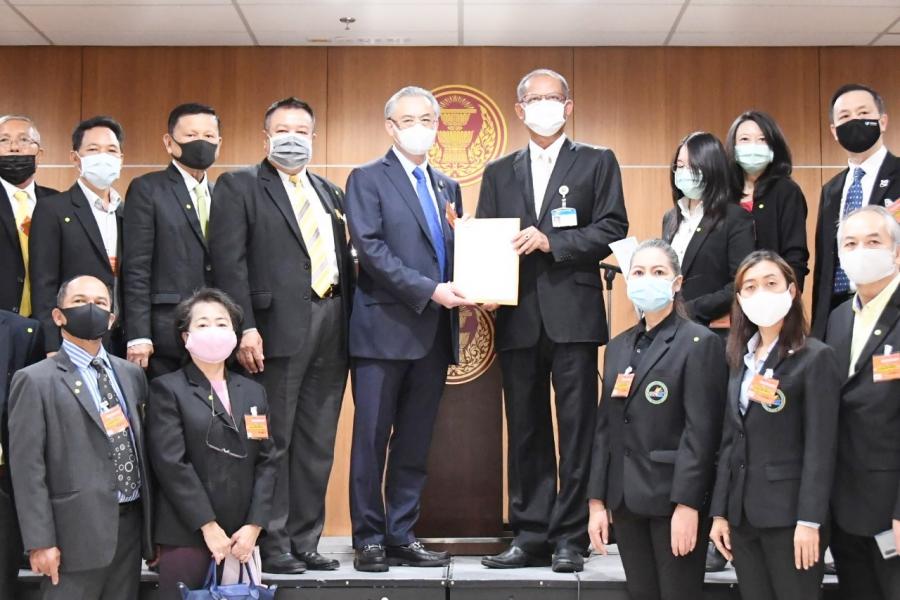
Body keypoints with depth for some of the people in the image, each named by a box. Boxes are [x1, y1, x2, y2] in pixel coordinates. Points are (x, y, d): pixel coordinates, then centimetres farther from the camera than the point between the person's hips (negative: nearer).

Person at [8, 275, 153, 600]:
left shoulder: (131, 373, 13)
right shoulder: (35, 380, -5)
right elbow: (27, 467, -9)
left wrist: (152, 520, 14)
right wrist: (40, 542, -14)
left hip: (132, 522, 6)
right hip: (78, 529, -5)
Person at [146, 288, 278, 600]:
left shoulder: (253, 392, 14)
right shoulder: (167, 389, -1)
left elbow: (266, 462, 9)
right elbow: (172, 463, -10)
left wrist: (254, 525, -3)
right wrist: (209, 526, -13)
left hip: (241, 538, 4)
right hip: (186, 535, -4)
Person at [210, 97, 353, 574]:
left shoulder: (330, 193, 20)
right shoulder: (239, 187, 2)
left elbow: (345, 260, 18)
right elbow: (229, 262, -7)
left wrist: (350, 321, 8)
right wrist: (244, 328, -16)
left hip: (331, 327, 6)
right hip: (278, 328, -6)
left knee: (317, 444, 9)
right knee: (274, 441, -1)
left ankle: (305, 541, 18)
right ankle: (272, 544, 9)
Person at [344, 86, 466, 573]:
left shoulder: (447, 187, 18)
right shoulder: (367, 179, 0)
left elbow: (458, 251, 18)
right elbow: (371, 249, -12)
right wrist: (429, 290, -18)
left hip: (435, 332, 6)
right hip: (385, 329, -5)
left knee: (416, 442, 9)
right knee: (372, 438, 0)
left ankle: (402, 536, 17)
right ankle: (369, 539, 9)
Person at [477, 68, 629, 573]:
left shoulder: (597, 162, 8)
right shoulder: (499, 173, 17)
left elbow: (613, 228, -2)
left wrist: (552, 241, -14)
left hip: (573, 314, -3)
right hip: (518, 317, 3)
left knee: (576, 430, -2)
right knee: (526, 431, 7)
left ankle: (570, 538, 5)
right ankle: (530, 537, 14)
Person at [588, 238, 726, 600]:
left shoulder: (700, 343, -6)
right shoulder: (619, 346, 13)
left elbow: (701, 431, -12)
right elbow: (605, 427, 11)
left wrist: (687, 504, -18)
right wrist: (597, 500, 6)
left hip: (674, 497, -5)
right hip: (625, 498, 6)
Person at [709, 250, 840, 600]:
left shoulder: (815, 357, -6)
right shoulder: (741, 358, 11)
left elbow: (820, 447, -11)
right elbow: (730, 441, 11)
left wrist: (810, 520, -17)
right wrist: (719, 512, 7)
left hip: (789, 513, -5)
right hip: (742, 512, 6)